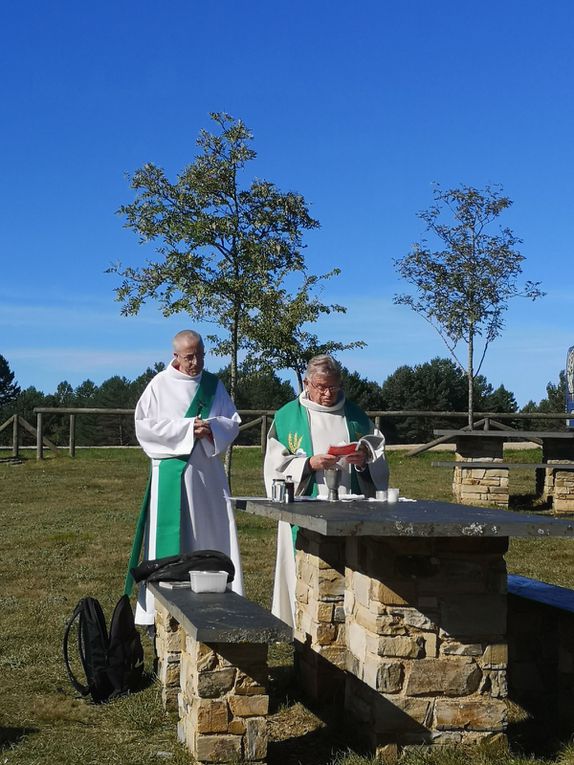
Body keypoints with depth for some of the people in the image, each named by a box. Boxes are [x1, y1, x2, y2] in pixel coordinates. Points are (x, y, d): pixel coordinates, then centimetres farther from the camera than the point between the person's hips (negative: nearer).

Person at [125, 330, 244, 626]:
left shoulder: (213, 384, 11)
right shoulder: (160, 385, 0)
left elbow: (233, 422, 10)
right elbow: (143, 424, -7)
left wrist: (211, 428, -12)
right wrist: (186, 429, -13)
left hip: (208, 472, 4)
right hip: (172, 472, -4)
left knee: (213, 535, 3)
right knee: (169, 537, -4)